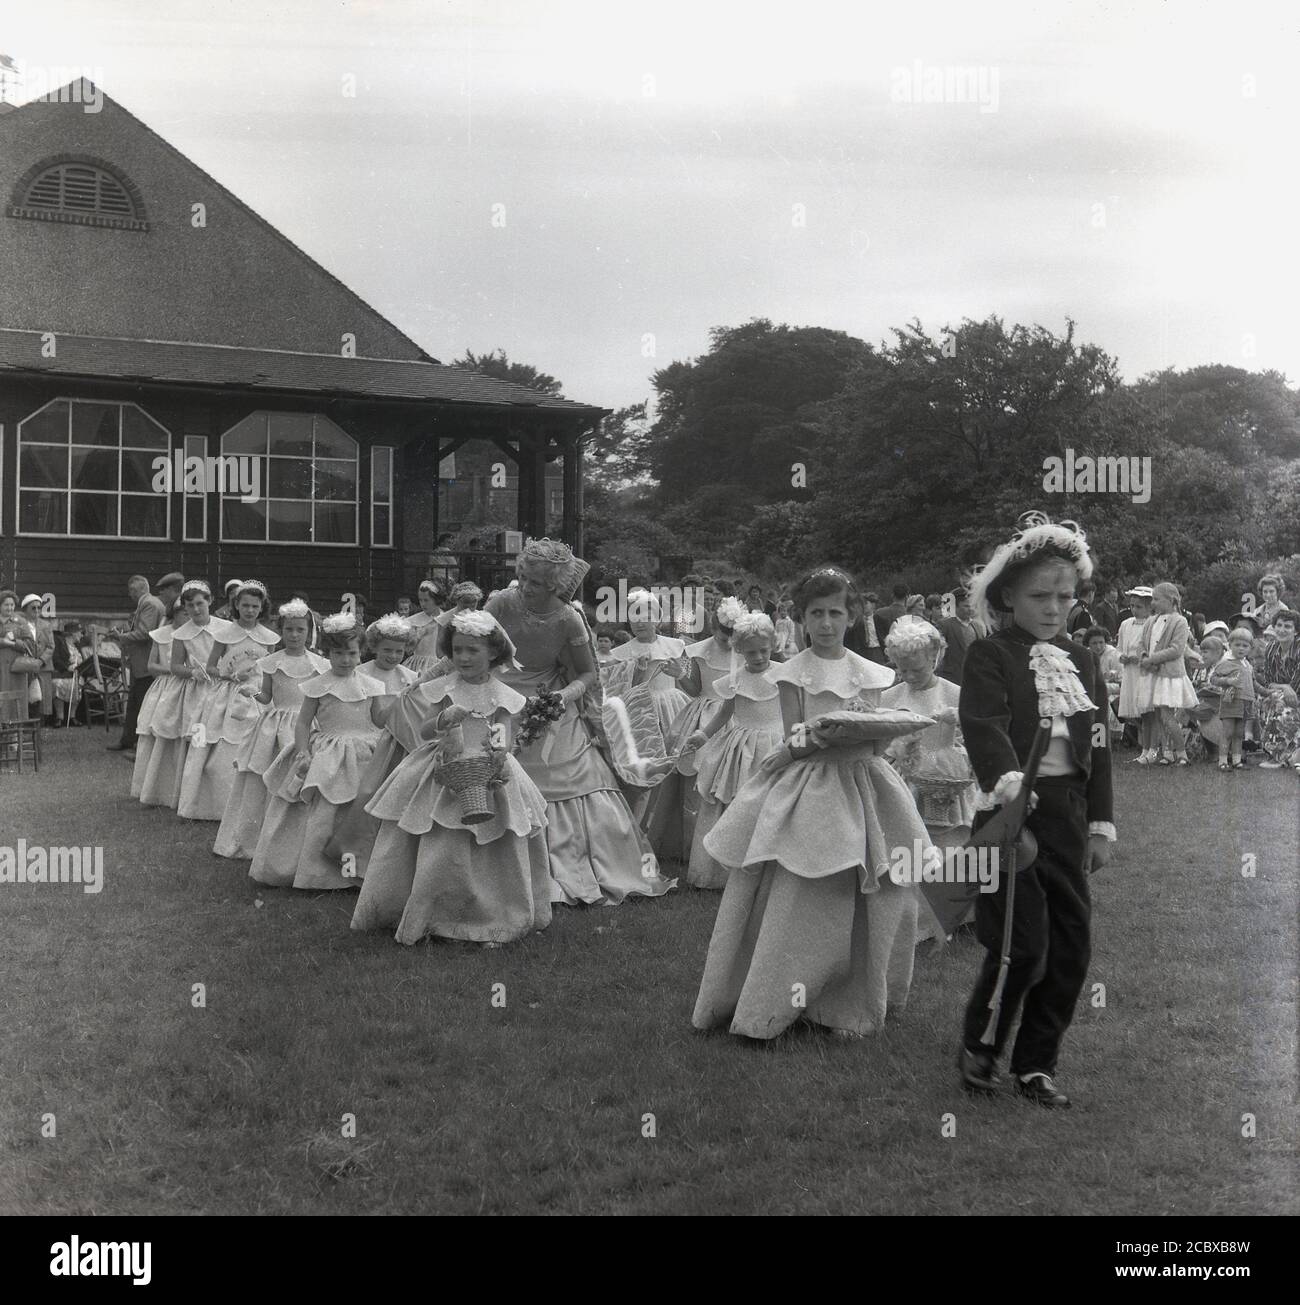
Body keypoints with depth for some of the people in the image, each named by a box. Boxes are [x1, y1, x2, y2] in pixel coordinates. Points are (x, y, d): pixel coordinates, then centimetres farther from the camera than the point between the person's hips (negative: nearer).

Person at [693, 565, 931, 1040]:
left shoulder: (868, 674, 9)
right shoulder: (792, 673, 1)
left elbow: (875, 739, 7)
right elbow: (792, 744, -4)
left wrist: (851, 733, -15)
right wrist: (814, 735, -25)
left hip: (859, 787, 3)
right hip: (805, 786, -3)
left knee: (856, 903, 2)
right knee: (795, 899, -6)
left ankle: (847, 1007, 18)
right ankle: (764, 1009, 5)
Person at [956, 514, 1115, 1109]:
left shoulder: (1082, 660, 15)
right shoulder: (990, 654, -4)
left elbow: (1098, 745, 15)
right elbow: (984, 724, -20)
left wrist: (1101, 822, 11)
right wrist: (1006, 778, -38)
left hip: (1068, 814, 6)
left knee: (1071, 947, 6)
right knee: (1025, 944, -8)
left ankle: (1036, 1064, 21)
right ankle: (977, 1047, 18)